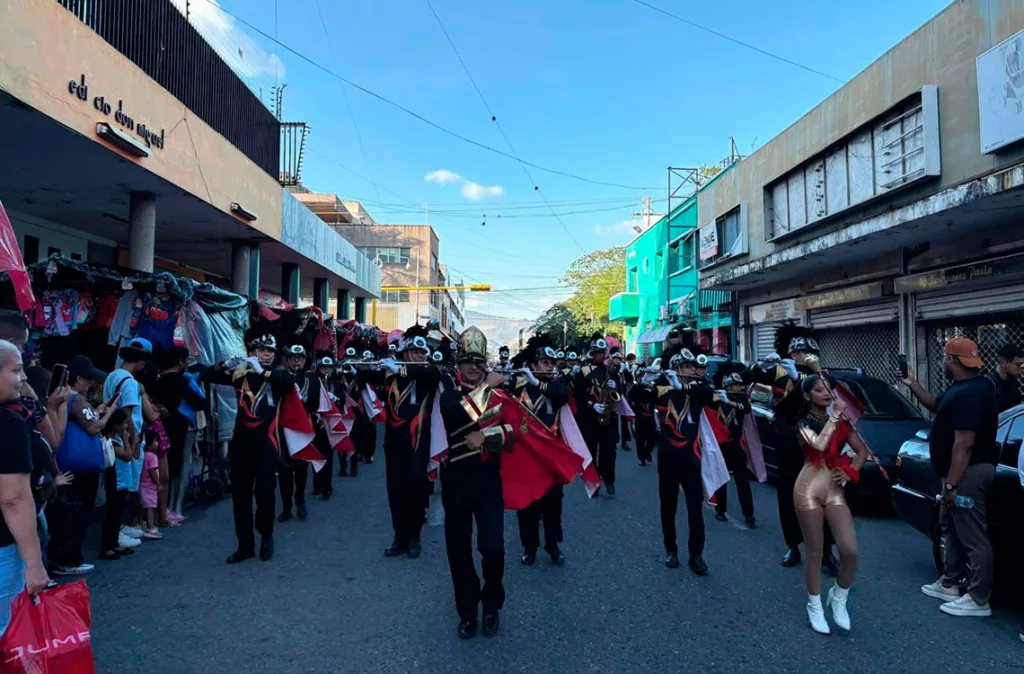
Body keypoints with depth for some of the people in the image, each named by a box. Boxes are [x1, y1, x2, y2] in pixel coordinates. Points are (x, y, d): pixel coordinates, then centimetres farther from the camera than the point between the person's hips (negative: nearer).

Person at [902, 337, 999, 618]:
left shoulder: (968, 394, -24)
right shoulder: (962, 387, 10)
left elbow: (964, 443, -27)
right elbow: (937, 406, 30)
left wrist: (951, 484, -26)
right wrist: (912, 384, 20)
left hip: (968, 473, -12)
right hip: (961, 471, 12)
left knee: (973, 537, -3)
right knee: (952, 528, 20)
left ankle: (978, 600, 6)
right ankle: (949, 584, 31)